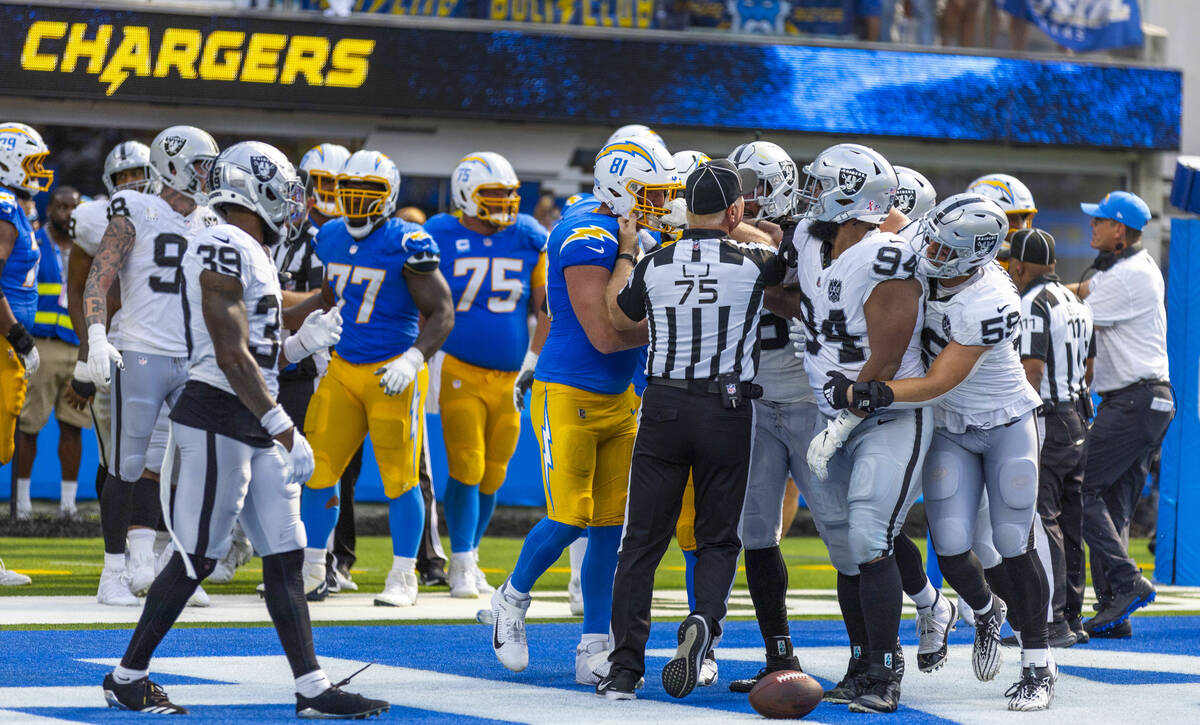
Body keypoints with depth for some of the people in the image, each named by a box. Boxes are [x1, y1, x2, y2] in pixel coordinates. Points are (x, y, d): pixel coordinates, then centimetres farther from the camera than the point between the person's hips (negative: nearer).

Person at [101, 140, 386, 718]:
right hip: (217, 417, -10)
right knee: (196, 557, -3)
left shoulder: (250, 253, 17)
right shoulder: (225, 248, -14)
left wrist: (301, 343, 8)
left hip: (252, 423, 10)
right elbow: (232, 356, -20)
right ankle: (127, 676, 9)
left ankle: (311, 686, 7)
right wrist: (279, 423, -19)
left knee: (285, 556, 7)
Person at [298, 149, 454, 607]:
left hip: (394, 374, -6)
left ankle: (403, 578, 8)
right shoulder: (332, 238, 7)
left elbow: (441, 314, -13)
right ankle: (312, 570, 17)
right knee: (318, 468, 4)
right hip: (343, 368, 6)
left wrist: (412, 360, -25)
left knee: (400, 478, -1)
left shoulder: (406, 245, -13)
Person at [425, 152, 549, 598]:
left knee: (493, 475, 8)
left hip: (510, 377, 3)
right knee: (466, 469, -10)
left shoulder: (527, 241, 4)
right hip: (460, 373, -3)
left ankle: (469, 559, 23)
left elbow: (547, 309, 10)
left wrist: (532, 361, 3)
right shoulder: (440, 240, -4)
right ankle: (461, 567, -1)